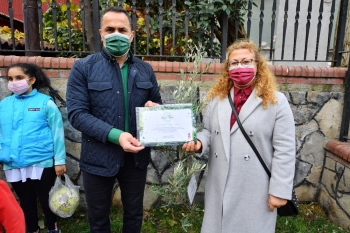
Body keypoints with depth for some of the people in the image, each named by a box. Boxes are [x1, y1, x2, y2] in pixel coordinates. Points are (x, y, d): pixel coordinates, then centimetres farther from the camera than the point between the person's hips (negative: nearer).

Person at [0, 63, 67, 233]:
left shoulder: (45, 102, -7)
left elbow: (57, 132, -7)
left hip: (41, 163, -4)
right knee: (26, 201, 20)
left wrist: (59, 160, -9)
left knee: (46, 199, 12)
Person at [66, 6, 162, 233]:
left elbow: (157, 104, 15)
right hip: (99, 156, -2)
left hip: (136, 155, 3)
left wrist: (155, 109, -11)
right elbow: (76, 113, -14)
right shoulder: (83, 68, -6)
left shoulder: (145, 70, 5)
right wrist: (115, 135, -26)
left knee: (134, 213, 21)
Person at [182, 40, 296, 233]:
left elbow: (284, 150, -9)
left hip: (255, 191, -3)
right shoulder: (217, 98, 7)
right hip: (220, 187, 4)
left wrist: (280, 190, -10)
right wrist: (199, 142, -10)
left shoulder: (276, 101, -7)